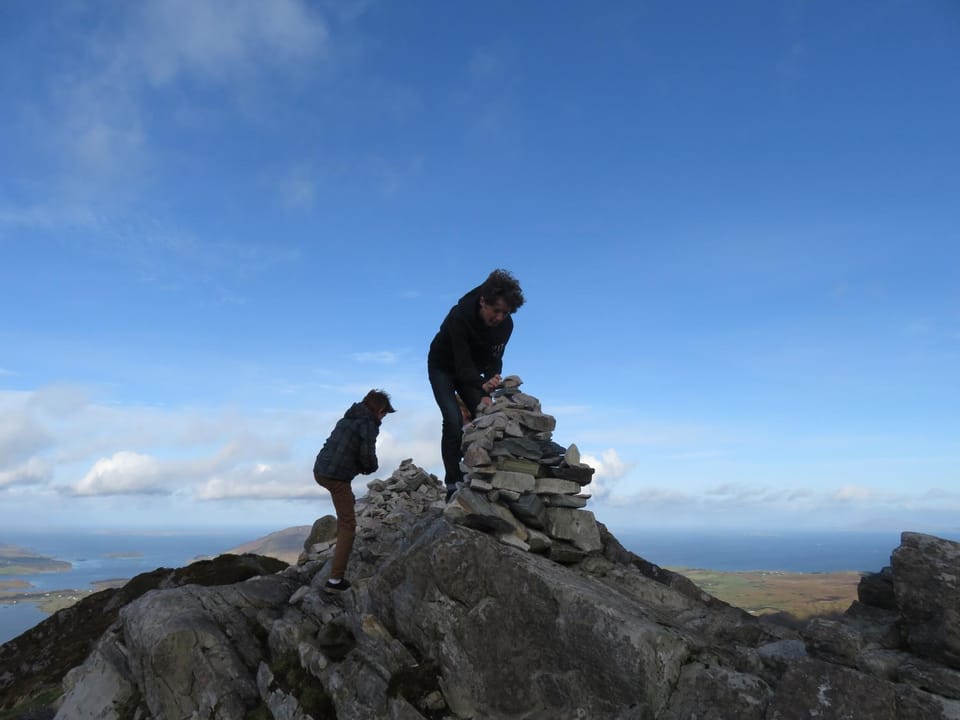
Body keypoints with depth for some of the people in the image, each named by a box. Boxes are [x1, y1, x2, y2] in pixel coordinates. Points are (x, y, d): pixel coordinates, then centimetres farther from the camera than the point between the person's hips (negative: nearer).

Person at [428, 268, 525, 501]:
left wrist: (487, 394, -33)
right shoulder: (459, 316, -36)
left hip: (471, 372, 5)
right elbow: (462, 362, -39)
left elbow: (494, 361, -18)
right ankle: (453, 485, -17)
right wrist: (483, 386, -56)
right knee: (454, 421, -19)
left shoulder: (505, 325, -21)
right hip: (443, 368, -5)